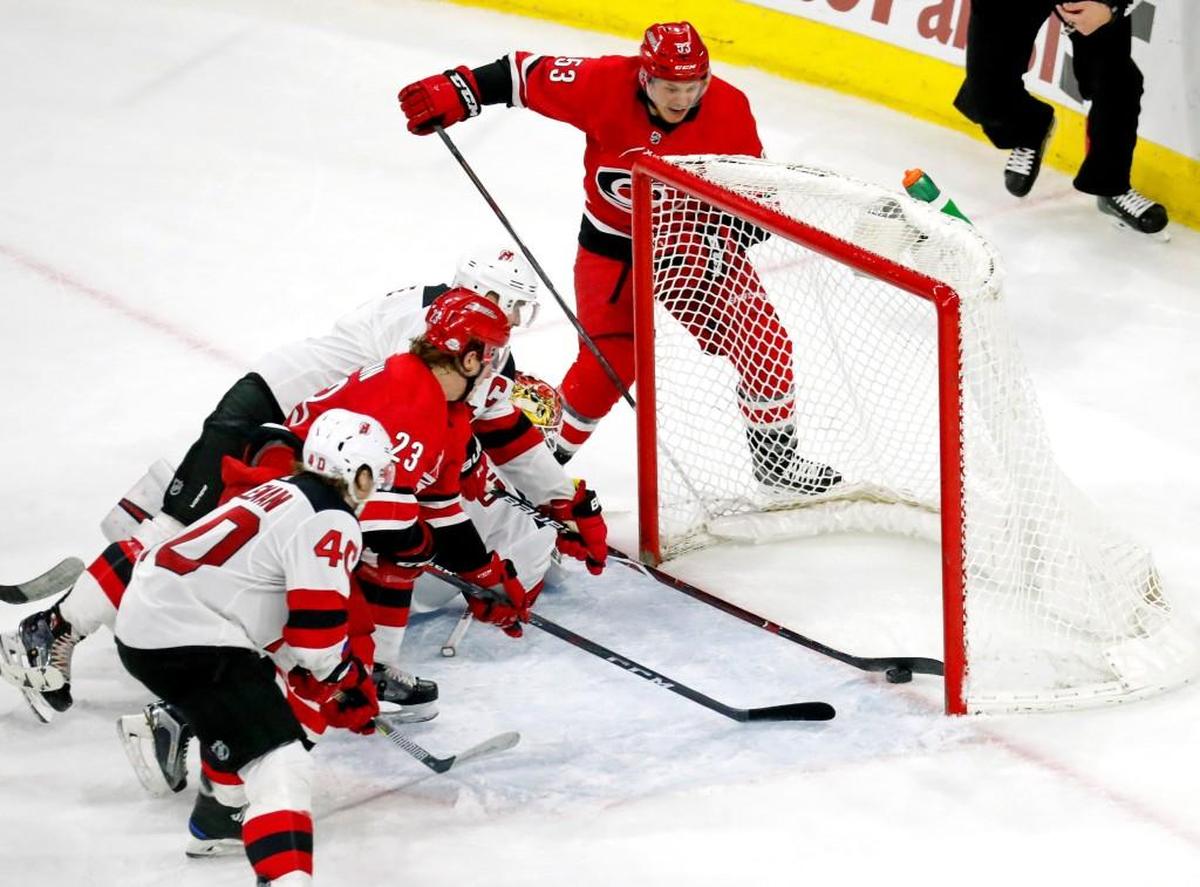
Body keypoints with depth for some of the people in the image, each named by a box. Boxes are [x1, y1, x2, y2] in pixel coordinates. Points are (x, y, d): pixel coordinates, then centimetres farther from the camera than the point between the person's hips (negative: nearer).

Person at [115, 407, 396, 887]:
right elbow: (317, 627, -14)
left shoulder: (286, 494, 19)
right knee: (280, 762, -18)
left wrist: (310, 675, 21)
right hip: (183, 643, -11)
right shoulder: (329, 523, -10)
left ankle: (226, 798, 57)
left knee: (249, 688, 38)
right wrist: (350, 683, 4)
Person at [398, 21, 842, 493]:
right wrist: (455, 92, -23)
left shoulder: (729, 109, -19)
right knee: (608, 362, -8)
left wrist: (726, 244, -23)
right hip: (613, 245, -2)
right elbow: (526, 73, -16)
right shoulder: (603, 84, -24)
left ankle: (777, 458, 19)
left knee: (764, 346, -2)